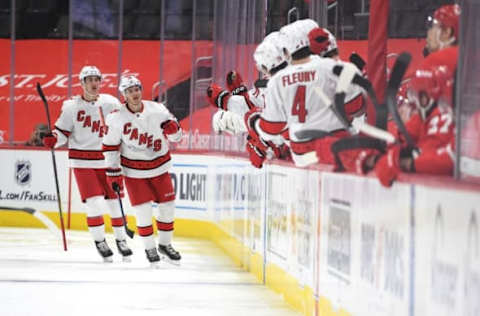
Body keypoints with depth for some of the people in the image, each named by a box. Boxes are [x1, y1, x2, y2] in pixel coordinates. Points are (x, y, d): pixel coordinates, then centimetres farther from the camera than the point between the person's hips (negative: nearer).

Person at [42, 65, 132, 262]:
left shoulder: (111, 103, -1)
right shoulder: (71, 106, -4)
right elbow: (62, 131, 0)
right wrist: (52, 140, -19)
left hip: (106, 160, 2)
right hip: (82, 161, -2)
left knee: (113, 199, 6)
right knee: (93, 202, -8)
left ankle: (120, 239, 22)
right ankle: (100, 242, 7)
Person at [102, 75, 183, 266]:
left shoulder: (157, 110, -11)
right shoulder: (116, 118, -13)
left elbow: (176, 137, -3)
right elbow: (110, 147, -4)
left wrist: (173, 129, -26)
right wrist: (113, 173, -6)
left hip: (159, 167, 2)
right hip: (133, 171, -2)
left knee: (167, 206, 7)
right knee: (143, 210, -4)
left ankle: (165, 244, 26)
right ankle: (149, 248, 14)